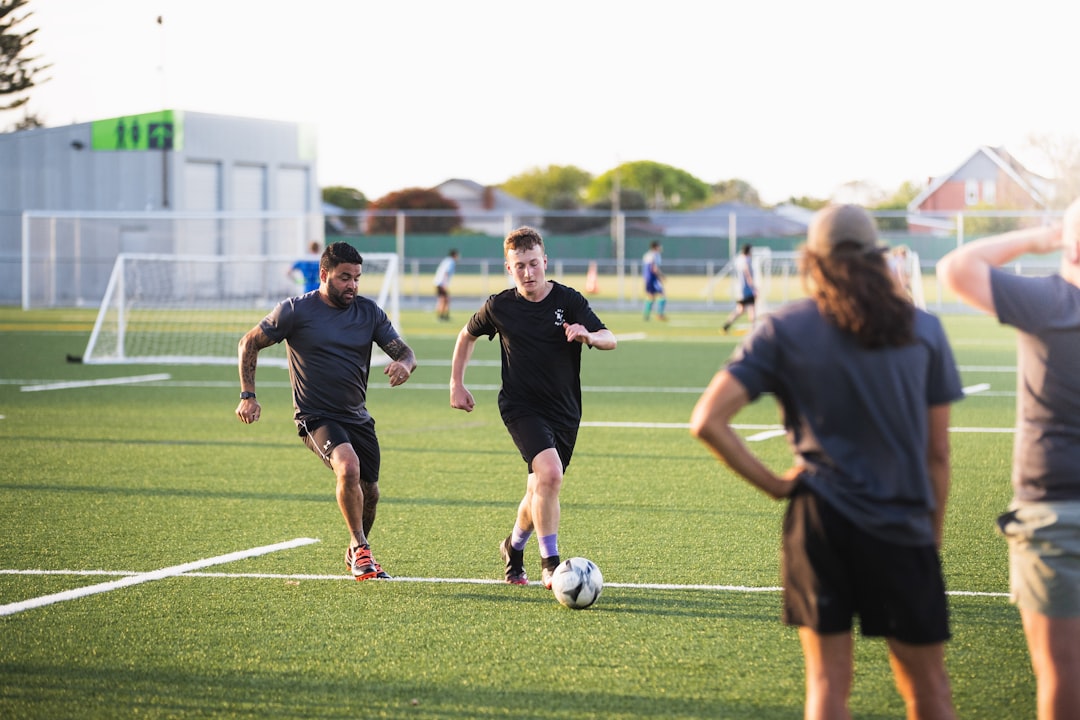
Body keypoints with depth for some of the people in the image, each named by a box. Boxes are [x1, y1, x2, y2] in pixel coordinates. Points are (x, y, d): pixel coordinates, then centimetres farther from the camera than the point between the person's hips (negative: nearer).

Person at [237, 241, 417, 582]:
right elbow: (250, 343, 2)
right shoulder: (296, 310, -8)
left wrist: (403, 365, -23)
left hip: (357, 417, 5)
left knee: (369, 493, 7)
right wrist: (247, 396, -6)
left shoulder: (369, 312, 3)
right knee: (348, 467, -31)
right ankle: (361, 550, -17)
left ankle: (355, 554, 37)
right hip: (316, 417, -5)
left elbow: (405, 352, 3)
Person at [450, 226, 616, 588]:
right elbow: (467, 335, 15)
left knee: (540, 492, 12)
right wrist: (456, 384, 11)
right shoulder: (499, 306, -4)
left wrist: (589, 336, -37)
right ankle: (549, 563, -19)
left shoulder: (569, 301, -6)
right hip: (521, 406, -2)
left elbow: (610, 340, -16)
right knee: (549, 473, -26)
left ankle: (514, 548, 41)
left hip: (565, 410, 2)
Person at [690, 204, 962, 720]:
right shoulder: (923, 330, 5)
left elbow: (707, 421, -8)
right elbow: (937, 452, 5)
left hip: (821, 521, 0)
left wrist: (772, 483, 0)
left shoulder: (785, 330, 1)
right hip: (904, 526, 0)